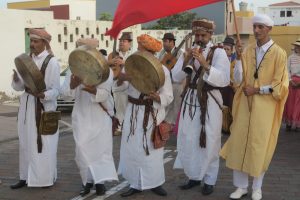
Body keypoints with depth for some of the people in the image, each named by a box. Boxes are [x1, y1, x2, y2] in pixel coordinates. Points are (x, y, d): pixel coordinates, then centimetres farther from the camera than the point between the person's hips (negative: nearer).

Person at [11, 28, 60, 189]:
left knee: (44, 144, -1)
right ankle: (26, 177, 20)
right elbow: (19, 87, 8)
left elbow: (55, 90, -12)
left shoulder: (52, 62, -8)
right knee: (26, 142, 10)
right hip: (27, 106, 6)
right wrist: (16, 79, -14)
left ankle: (46, 178, 10)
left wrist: (42, 95, -30)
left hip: (44, 107, -6)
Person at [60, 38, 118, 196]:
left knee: (102, 147, -2)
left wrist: (94, 90, -37)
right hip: (82, 115, 2)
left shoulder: (105, 70, -5)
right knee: (83, 148, -1)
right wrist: (72, 86, -29)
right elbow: (64, 92, -7)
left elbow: (105, 93, -16)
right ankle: (88, 180, 14)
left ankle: (99, 181, 9)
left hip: (101, 115, -2)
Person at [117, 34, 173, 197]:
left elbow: (168, 96, -7)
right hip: (133, 113, 3)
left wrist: (157, 97, -28)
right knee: (132, 149, 4)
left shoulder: (162, 70, -5)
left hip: (153, 115, -2)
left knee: (152, 150, 4)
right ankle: (136, 184, 17)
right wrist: (121, 78, -25)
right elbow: (119, 88, -3)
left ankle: (155, 183, 20)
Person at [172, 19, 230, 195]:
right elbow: (176, 77, 3)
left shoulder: (219, 52, -5)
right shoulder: (190, 51, 9)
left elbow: (224, 80, -17)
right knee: (189, 140, 7)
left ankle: (209, 180, 16)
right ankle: (194, 176, 23)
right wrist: (185, 60, -13)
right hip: (191, 99, 4)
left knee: (209, 142, 1)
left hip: (210, 101, -4)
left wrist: (205, 64, -25)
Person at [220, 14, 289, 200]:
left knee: (260, 146, 5)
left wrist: (257, 90, -13)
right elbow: (238, 78, -2)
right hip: (245, 104, 3)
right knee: (240, 143, 2)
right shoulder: (248, 51, 5)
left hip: (265, 106, -3)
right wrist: (239, 57, -14)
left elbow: (280, 85, -7)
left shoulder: (278, 53, -6)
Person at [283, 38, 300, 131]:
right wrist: (290, 80, -8)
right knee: (290, 103, 4)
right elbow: (287, 70, 5)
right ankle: (289, 123, 10)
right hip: (292, 82, 2)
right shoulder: (291, 57, 7)